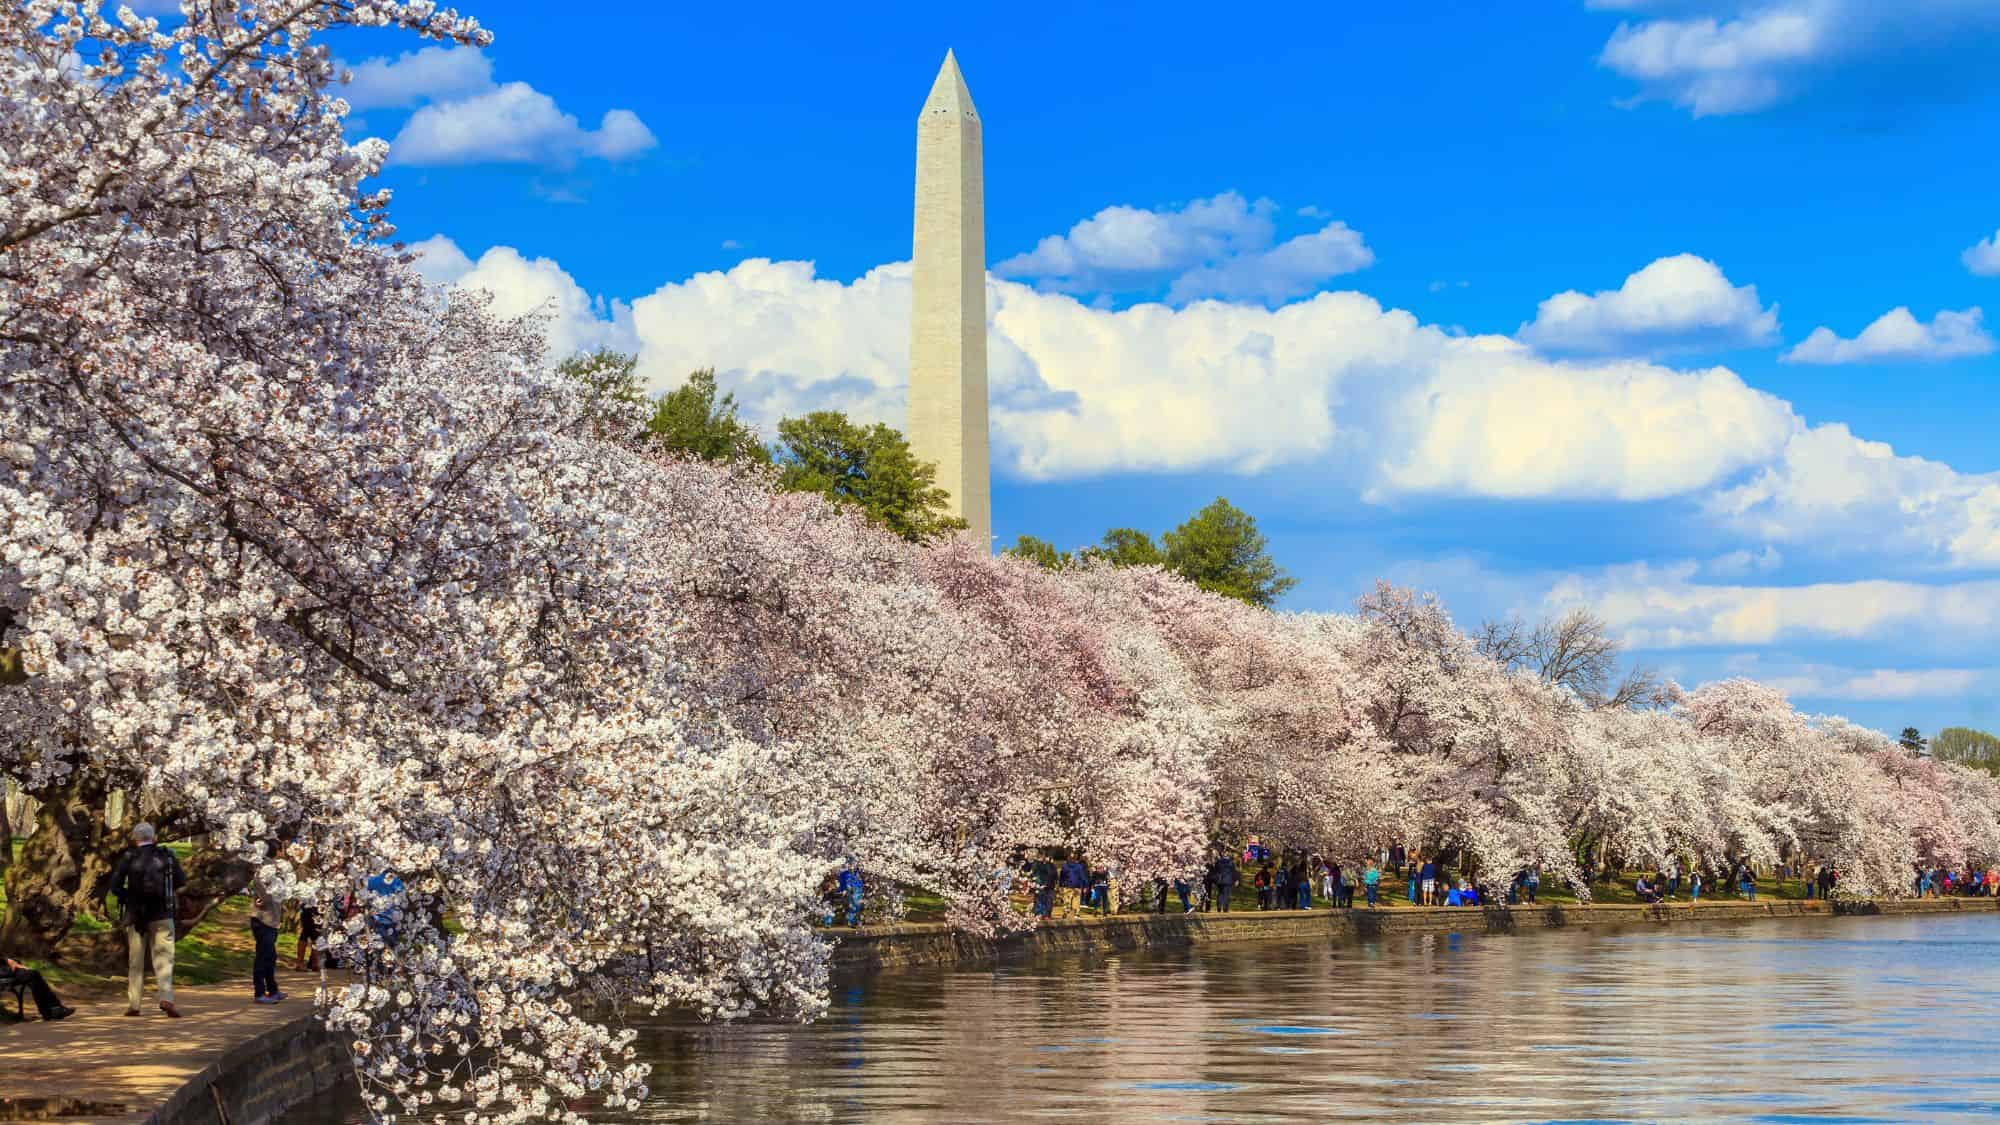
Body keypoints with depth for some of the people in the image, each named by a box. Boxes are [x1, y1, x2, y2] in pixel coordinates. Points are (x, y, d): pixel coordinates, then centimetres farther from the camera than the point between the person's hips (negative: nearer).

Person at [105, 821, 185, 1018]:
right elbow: (181, 883, 4)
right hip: (162, 914, 0)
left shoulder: (128, 857, -1)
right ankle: (166, 998, -21)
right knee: (163, 957, -2)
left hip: (135, 915, 0)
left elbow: (113, 886, -6)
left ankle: (133, 1003, 9)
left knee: (135, 961, 9)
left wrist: (128, 896, 10)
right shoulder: (167, 856, 1)